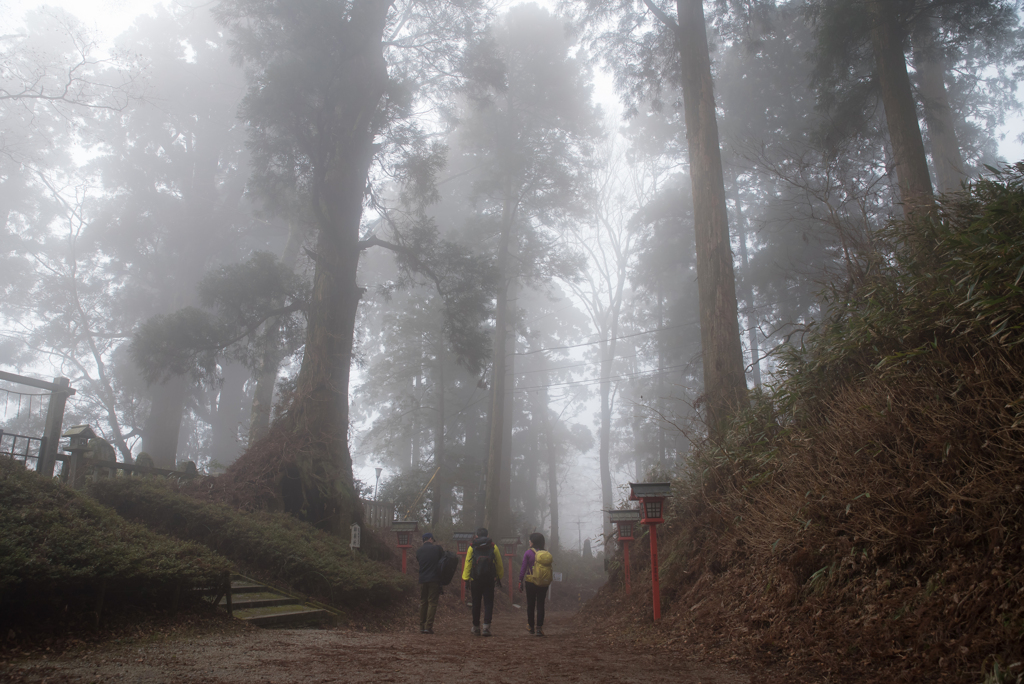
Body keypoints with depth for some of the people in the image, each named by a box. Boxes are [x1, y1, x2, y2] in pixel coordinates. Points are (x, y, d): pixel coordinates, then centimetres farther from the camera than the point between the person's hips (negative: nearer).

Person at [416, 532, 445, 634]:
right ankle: (429, 627, -7)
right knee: (432, 602, 0)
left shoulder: (418, 550, 5)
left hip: (422, 580, 3)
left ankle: (422, 627, 11)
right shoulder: (437, 547, -3)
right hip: (434, 579, -3)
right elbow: (444, 559, 3)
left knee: (423, 602, 12)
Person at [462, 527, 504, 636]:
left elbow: (467, 564, 0)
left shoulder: (472, 548, 3)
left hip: (475, 580, 1)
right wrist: (499, 577, 20)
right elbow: (499, 565, 9)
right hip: (490, 580, 0)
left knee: (476, 603, 10)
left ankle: (476, 627, 18)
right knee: (488, 603, 2)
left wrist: (466, 579, 3)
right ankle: (486, 626, -10)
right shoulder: (493, 547, 4)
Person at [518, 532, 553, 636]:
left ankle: (531, 627, 20)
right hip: (544, 584, 2)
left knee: (530, 605, 12)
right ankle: (539, 628, -1)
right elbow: (549, 569, 5)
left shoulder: (529, 552, -9)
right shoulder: (547, 554, 1)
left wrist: (520, 581, -4)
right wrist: (547, 583, 14)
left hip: (531, 582, -2)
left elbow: (523, 568, -10)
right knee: (541, 606, 6)